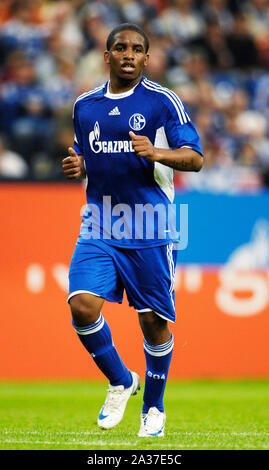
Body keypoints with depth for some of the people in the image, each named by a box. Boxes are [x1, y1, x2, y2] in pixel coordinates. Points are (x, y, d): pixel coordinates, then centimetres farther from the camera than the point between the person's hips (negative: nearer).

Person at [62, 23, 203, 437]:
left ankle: (153, 407, 22)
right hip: (99, 228, 3)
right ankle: (121, 382, 9)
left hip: (150, 230, -3)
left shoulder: (163, 102, -3)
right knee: (83, 306, -15)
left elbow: (195, 158, -7)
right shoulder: (84, 105, 11)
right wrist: (76, 166, 1)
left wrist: (155, 152, -26)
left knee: (154, 321, 1)